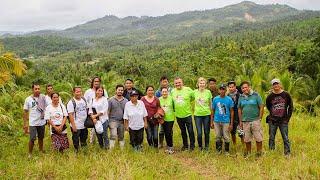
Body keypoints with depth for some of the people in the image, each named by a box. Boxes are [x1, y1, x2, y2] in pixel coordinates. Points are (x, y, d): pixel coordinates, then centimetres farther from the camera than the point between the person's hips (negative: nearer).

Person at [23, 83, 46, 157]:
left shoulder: (43, 97, -4)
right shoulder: (28, 99, -7)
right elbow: (25, 112, -3)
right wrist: (25, 124, -5)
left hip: (42, 122, 2)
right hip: (32, 123, -2)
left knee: (41, 138, 17)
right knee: (32, 139, -1)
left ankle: (41, 151, 34)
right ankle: (30, 154, 17)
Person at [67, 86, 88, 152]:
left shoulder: (84, 99, 5)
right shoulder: (71, 102, -15)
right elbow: (70, 114, -17)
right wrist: (73, 125, -20)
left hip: (84, 125, 7)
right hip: (76, 126, -6)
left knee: (84, 140, 20)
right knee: (76, 141, 5)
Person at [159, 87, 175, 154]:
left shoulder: (171, 98, -7)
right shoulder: (159, 99, 1)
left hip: (170, 118, -3)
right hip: (163, 119, 3)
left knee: (169, 133, -7)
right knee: (166, 133, 11)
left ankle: (170, 147, 7)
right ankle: (168, 146, 25)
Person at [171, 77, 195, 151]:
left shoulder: (188, 90, -8)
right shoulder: (172, 91, 3)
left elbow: (193, 98, 3)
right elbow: (172, 101, 17)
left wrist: (186, 102, 2)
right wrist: (175, 109, 10)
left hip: (187, 114, -3)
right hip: (178, 115, 3)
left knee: (190, 131, 1)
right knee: (183, 131, 15)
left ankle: (192, 145, 17)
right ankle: (185, 145, 29)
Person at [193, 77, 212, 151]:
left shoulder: (208, 92, -2)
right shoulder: (195, 92, -1)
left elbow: (210, 103, 7)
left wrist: (211, 113, 10)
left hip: (207, 114, 0)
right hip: (197, 115, 0)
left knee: (207, 132, 7)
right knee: (199, 133, -1)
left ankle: (206, 146, 26)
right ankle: (200, 146, 21)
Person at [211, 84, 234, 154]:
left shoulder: (229, 99, -3)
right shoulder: (215, 99, 2)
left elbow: (231, 111, 0)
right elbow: (213, 111, 7)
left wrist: (231, 123, -4)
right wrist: (211, 122, 5)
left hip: (226, 121, -2)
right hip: (217, 121, 2)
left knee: (226, 137, 4)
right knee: (218, 137, 10)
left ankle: (227, 151, 21)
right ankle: (218, 150, 24)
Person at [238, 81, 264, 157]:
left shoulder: (256, 95, -3)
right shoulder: (241, 97, 8)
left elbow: (261, 107, -3)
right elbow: (239, 109, 12)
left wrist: (259, 118, -6)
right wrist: (240, 121, 9)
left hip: (255, 120, -3)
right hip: (245, 121, 3)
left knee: (258, 138, 1)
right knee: (247, 139, 10)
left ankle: (259, 153, 13)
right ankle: (248, 153, 23)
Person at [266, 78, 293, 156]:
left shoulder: (286, 95, -2)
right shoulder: (270, 96, 0)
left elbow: (291, 106, 5)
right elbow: (268, 106, 17)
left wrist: (288, 117, 1)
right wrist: (272, 113, 10)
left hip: (283, 120, -1)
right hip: (272, 121, 1)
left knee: (285, 138, 3)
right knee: (271, 138, 8)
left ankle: (287, 153, 11)